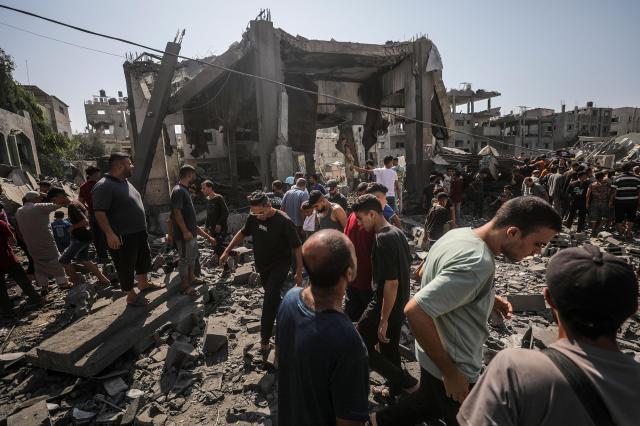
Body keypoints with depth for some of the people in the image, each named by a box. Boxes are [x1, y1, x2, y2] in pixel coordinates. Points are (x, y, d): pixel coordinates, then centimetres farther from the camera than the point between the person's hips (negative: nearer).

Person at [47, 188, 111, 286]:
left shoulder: (72, 206, -19)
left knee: (63, 261, -1)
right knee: (82, 260, 20)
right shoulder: (76, 203, 10)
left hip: (80, 238, -10)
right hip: (85, 236, 10)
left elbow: (85, 221, -29)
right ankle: (103, 279, 19)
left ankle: (77, 283, 10)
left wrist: (72, 227, -13)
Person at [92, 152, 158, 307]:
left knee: (144, 258, 23)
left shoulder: (125, 182, 11)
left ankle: (143, 284, 43)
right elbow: (99, 212, -24)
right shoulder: (104, 186, -18)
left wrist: (142, 228, 23)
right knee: (126, 266, 5)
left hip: (139, 232, 10)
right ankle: (131, 296, 20)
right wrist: (110, 234, -31)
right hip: (123, 236, -9)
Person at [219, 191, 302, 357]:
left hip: (280, 265, -6)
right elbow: (243, 233, 13)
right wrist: (227, 251, 11)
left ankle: (264, 341, -7)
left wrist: (299, 272, -16)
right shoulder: (253, 217, -6)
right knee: (273, 299, 17)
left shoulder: (284, 222, -23)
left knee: (270, 299, -16)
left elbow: (297, 247, -17)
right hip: (263, 265, 6)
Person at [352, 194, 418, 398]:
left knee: (361, 347, 6)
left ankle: (406, 382, 12)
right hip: (399, 306, 9)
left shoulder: (383, 239, -25)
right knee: (390, 349, 23)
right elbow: (407, 265, 15)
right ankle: (396, 389, 40)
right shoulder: (397, 232, 4)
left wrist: (383, 320, -21)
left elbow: (392, 283, -28)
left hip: (385, 307, -9)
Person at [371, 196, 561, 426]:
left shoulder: (460, 233, -6)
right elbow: (415, 311, -38)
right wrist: (450, 372, -25)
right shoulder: (478, 264, -34)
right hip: (454, 366, -8)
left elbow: (433, 276, 11)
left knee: (429, 402, 32)